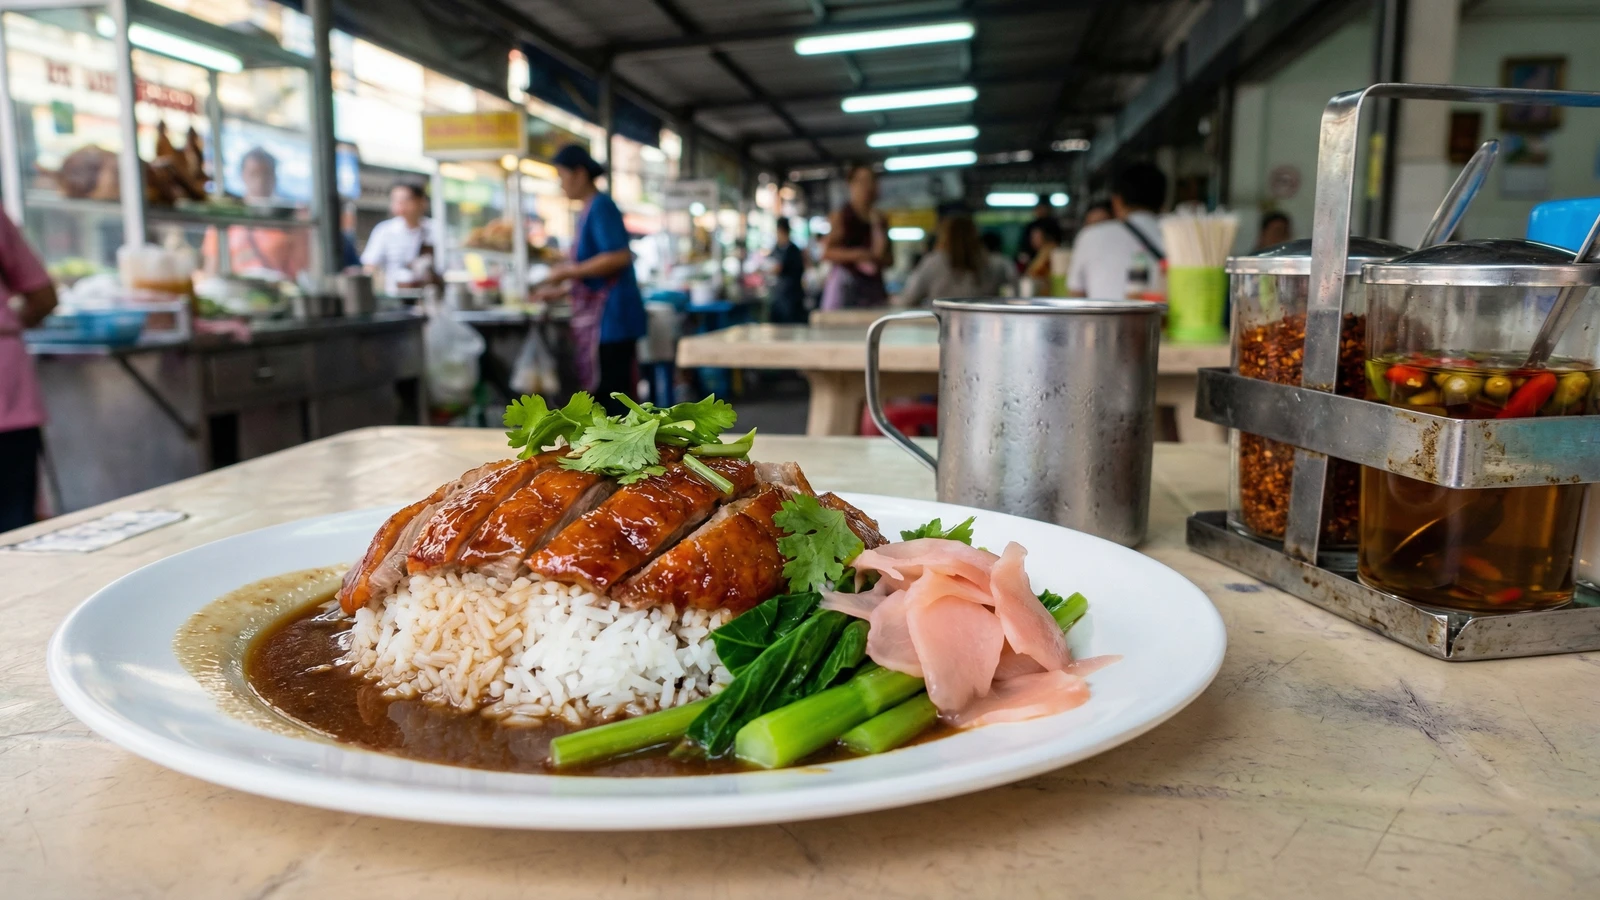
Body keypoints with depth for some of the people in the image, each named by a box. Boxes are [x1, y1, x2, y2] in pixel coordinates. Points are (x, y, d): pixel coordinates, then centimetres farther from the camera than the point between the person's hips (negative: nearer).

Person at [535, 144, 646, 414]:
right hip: (596, 318, 10)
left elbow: (619, 257, -22)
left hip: (610, 317, -10)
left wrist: (568, 272, -16)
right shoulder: (589, 210, 18)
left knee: (611, 393, -8)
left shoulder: (600, 207, -10)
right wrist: (560, 290, 25)